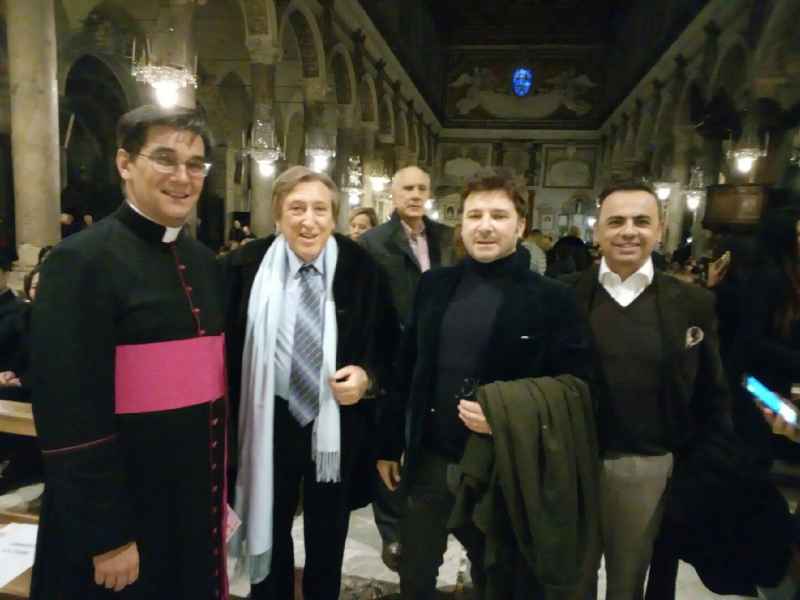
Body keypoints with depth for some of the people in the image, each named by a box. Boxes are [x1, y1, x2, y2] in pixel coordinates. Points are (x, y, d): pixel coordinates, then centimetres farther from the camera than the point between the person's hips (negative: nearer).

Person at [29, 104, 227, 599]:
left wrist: (223, 490, 12)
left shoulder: (204, 262, 4)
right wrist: (106, 537, -15)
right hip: (125, 510, -6)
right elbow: (71, 416, -18)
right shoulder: (81, 262, -16)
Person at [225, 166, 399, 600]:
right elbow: (228, 351, -2)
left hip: (339, 427, 0)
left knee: (328, 538, 23)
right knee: (269, 530, 24)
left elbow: (389, 346, 1)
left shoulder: (363, 269, -9)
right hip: (269, 423, 0)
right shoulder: (245, 267, -9)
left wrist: (367, 377, -17)